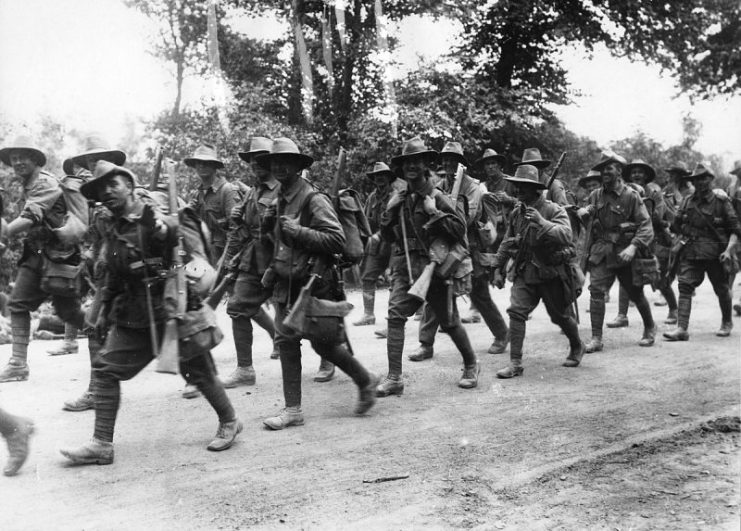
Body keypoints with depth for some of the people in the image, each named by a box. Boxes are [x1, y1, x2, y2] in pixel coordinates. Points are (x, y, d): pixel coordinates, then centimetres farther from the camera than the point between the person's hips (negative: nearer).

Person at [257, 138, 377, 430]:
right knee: (286, 343, 5)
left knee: (325, 343, 1)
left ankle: (365, 381, 25)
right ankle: (292, 409, 13)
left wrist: (297, 231, -23)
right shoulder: (280, 201, 12)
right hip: (286, 285, 8)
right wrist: (270, 225, 6)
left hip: (315, 285, -8)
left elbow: (336, 239, -21)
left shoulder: (314, 200, -13)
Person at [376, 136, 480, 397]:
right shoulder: (399, 199, 10)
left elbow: (460, 228, -13)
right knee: (395, 315, -11)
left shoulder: (438, 197, -6)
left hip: (435, 268, -4)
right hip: (405, 268, 4)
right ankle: (394, 378, -7)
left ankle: (471, 365, 31)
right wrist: (390, 211, 1)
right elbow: (387, 235, 16)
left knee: (449, 321, 8)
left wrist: (434, 213, -19)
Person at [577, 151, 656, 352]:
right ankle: (596, 338, -7)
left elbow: (645, 225, -11)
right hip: (601, 251, 3)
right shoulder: (596, 196, 5)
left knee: (635, 294, 11)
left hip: (624, 252, -3)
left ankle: (650, 328, 37)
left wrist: (633, 247, -25)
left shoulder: (631, 196, -8)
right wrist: (583, 212, -6)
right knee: (596, 290, -11)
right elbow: (583, 216, 19)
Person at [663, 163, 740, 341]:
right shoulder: (687, 201, 6)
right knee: (685, 286, -10)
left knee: (722, 290, 11)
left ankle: (727, 323, 35)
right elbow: (676, 226, 16)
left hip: (716, 254, -3)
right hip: (691, 253, 3)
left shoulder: (721, 201, -4)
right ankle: (681, 329, -13)